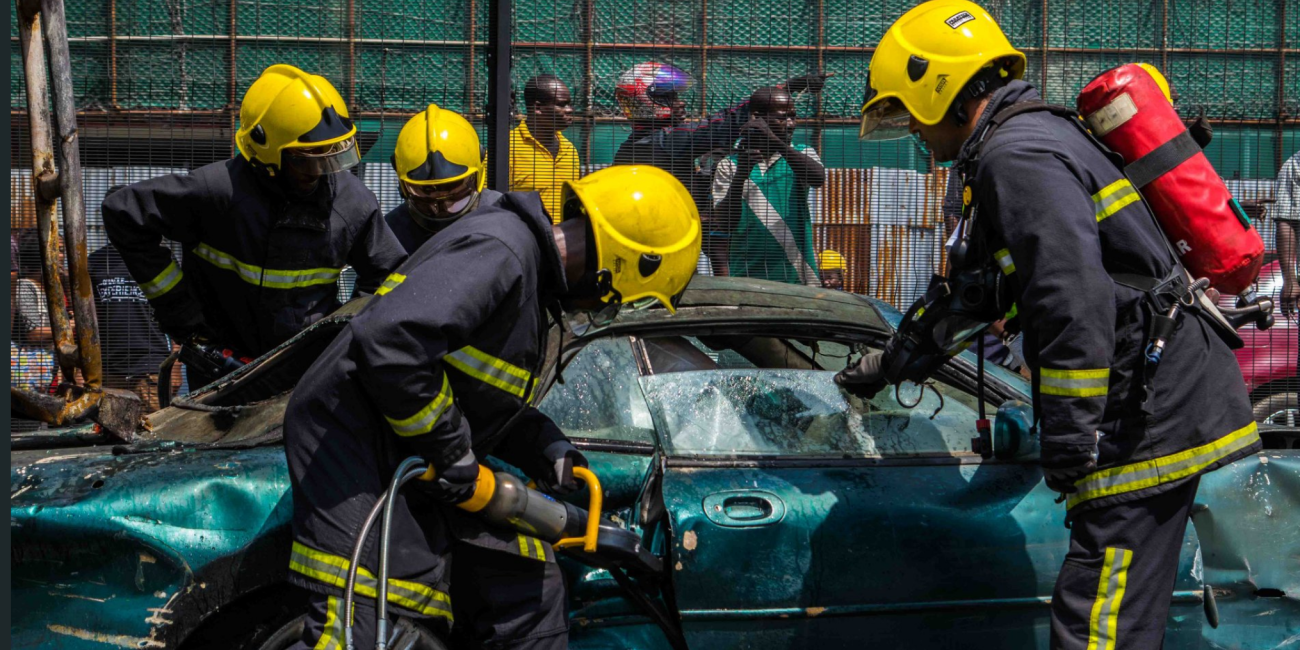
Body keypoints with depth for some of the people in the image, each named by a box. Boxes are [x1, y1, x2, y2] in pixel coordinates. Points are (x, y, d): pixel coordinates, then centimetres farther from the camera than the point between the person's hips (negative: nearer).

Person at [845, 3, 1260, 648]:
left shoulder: (1017, 156, -12)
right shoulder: (1040, 137, 24)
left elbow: (1074, 301, -23)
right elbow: (979, 290, 38)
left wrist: (1068, 442, -21)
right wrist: (892, 359, 48)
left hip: (1150, 415, -11)